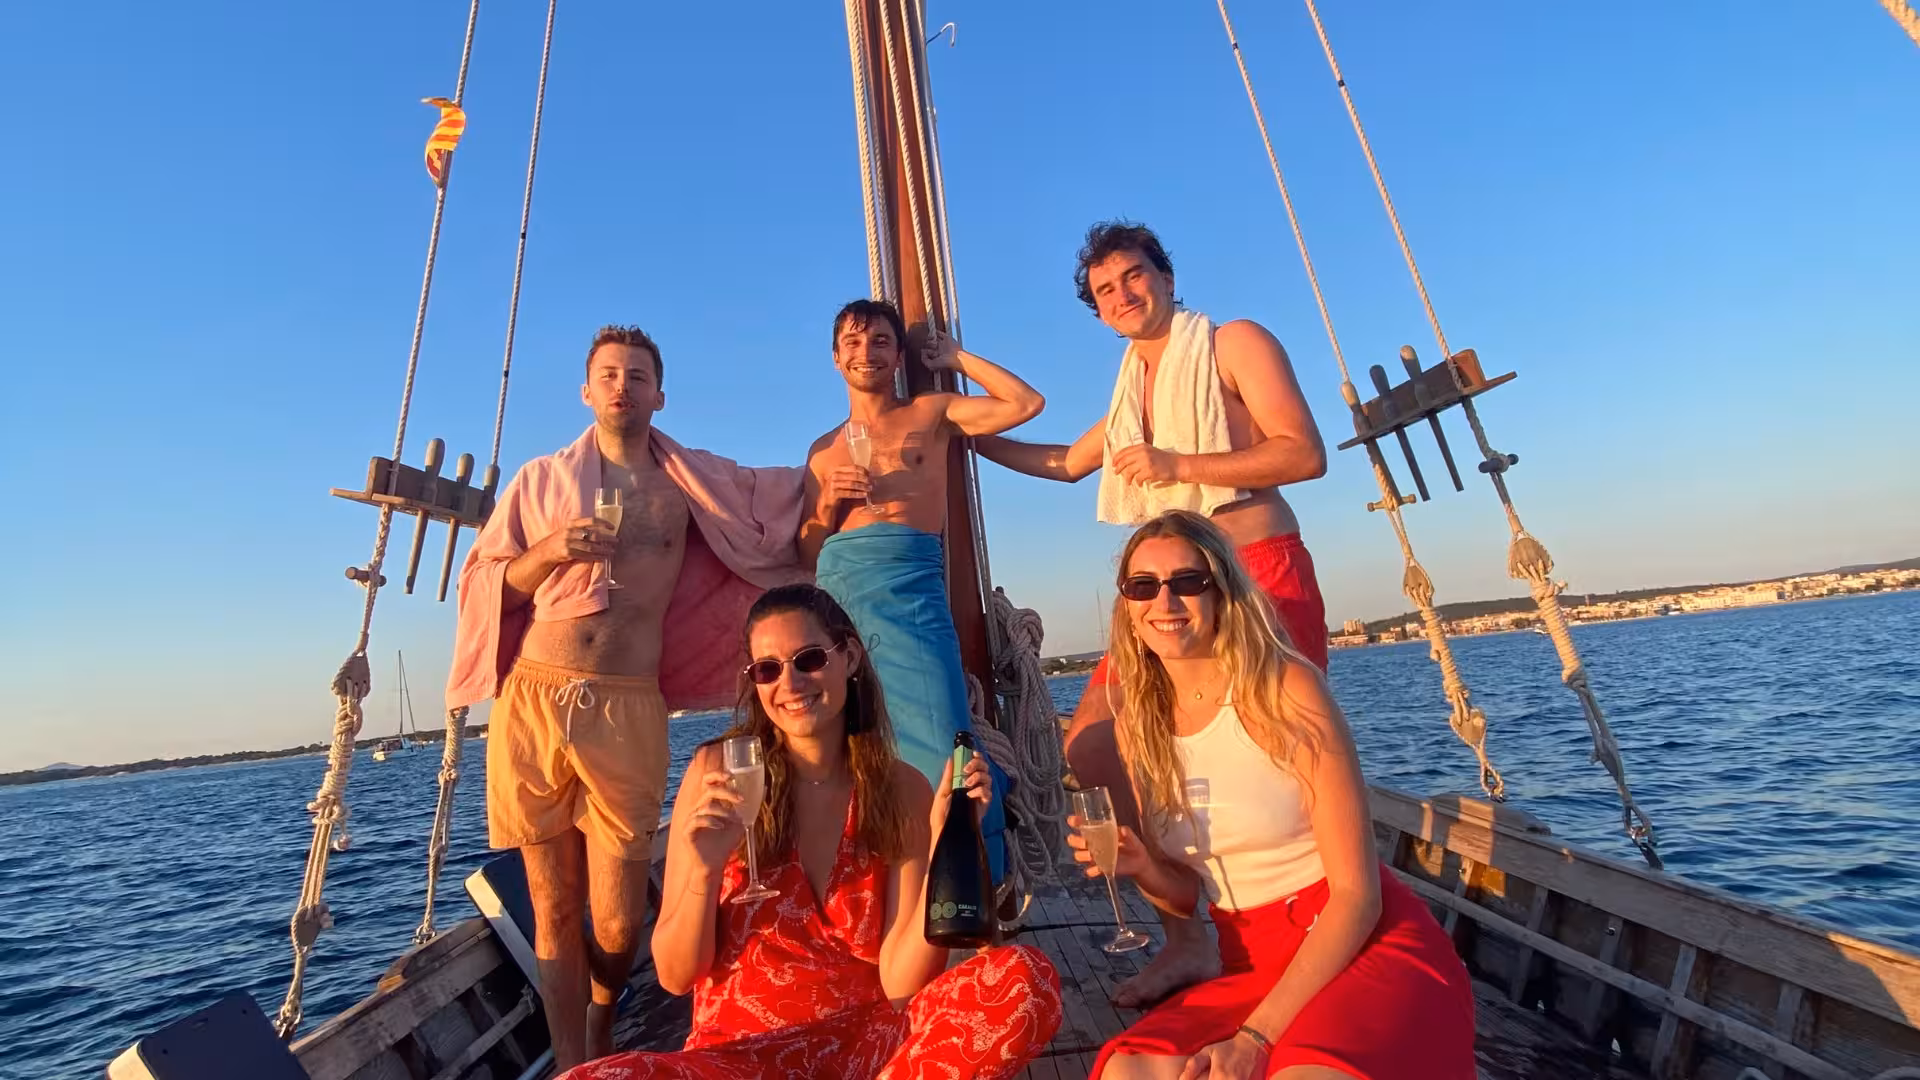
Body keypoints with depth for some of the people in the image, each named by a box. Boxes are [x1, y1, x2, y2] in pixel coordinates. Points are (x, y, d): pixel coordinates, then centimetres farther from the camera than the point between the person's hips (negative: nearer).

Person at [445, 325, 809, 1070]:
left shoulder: (692, 481, 10)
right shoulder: (540, 479, 11)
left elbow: (791, 494, 20)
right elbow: (482, 583, 11)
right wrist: (548, 553, -6)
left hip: (626, 710, -1)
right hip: (530, 703, 1)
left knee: (619, 917, 4)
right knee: (554, 908, 9)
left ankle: (600, 1042, 36)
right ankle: (571, 1066, 26)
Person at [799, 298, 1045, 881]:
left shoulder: (930, 413, 16)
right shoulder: (823, 450, 23)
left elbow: (1026, 403, 6)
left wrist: (957, 358, 16)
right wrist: (828, 503, 2)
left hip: (909, 581, -3)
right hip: (837, 586, 4)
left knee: (939, 742, -13)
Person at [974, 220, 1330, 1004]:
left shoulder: (1235, 343, 2)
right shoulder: (1132, 390, 21)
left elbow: (1305, 454, -10)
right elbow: (1067, 463, 35)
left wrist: (1179, 466, -16)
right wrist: (968, 437, 36)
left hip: (1261, 575, -6)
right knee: (1091, 746, -1)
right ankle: (1188, 938, 10)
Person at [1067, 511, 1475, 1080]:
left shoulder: (1283, 687, -15)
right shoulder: (1138, 723, 1)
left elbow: (1357, 893, -14)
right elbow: (1188, 895, 9)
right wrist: (1142, 867, -14)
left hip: (1366, 946, -4)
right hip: (1254, 966, 5)